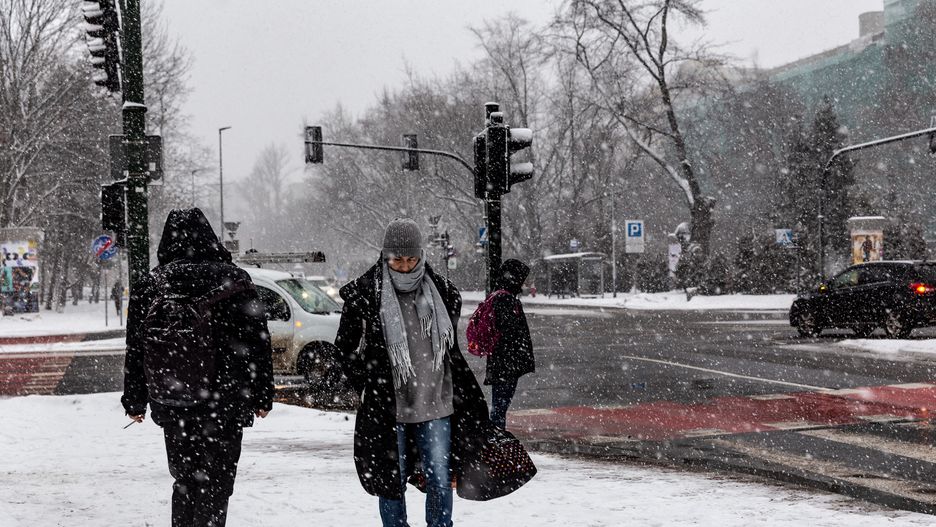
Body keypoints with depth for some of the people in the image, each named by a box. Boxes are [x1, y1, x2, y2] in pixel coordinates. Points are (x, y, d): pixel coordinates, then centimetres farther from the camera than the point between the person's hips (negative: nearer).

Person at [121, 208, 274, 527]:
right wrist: (262, 396, 6)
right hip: (224, 405, -3)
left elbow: (135, 352, 6)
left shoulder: (148, 287, 0)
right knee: (216, 482, 3)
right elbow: (258, 345, -3)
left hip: (170, 407, 3)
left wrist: (135, 402, 15)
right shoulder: (233, 283, -7)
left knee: (185, 479, 17)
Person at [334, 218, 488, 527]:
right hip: (387, 407, -2)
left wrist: (458, 395, 14)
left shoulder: (441, 292, 5)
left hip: (435, 406, 2)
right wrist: (369, 386, 0)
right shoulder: (365, 294, -5)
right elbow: (344, 348, 5)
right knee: (391, 482, 5)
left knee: (440, 480, 2)